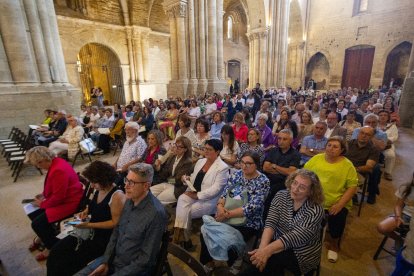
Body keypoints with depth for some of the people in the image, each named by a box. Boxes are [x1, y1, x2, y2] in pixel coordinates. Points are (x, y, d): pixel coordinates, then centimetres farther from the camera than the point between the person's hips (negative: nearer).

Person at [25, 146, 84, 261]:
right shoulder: (55, 162, 1)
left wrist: (42, 204, -9)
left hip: (68, 203, -10)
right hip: (60, 197, 10)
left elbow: (58, 197, -25)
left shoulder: (59, 170, -31)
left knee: (37, 223, -11)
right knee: (32, 213, 14)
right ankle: (44, 236, 37)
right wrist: (43, 194, 7)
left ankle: (52, 247, 12)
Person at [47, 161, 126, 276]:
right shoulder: (99, 189, 0)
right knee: (56, 251, 0)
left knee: (68, 262, -11)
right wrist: (85, 211, -1)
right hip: (90, 231, 8)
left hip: (103, 238, -8)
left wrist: (90, 225, -21)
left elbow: (115, 223, -21)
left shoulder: (117, 196, -25)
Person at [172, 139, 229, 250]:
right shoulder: (200, 161, 10)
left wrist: (197, 195, -20)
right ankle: (181, 236, -15)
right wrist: (188, 178, -3)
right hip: (193, 194, 6)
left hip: (208, 200, -6)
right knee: (182, 199, -24)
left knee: (186, 212, -21)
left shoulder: (223, 168, -12)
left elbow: (215, 189, -19)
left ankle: (184, 238, 4)